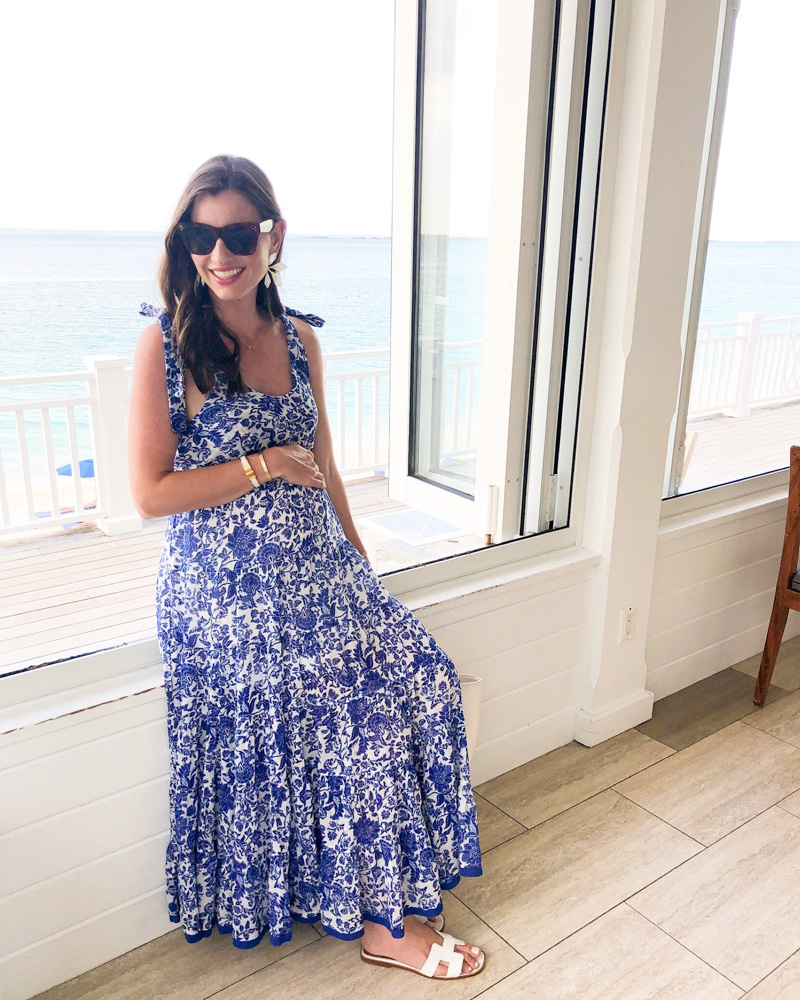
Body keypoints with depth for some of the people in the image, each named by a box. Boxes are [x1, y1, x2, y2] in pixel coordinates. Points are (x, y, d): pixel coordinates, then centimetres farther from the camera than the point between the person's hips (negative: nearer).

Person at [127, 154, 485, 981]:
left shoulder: (300, 339, 8)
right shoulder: (165, 346, -8)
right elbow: (150, 494, -11)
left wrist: (359, 559, 11)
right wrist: (265, 465, -13)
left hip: (316, 571, 6)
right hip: (223, 592, -5)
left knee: (418, 681, -8)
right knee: (363, 705, -11)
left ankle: (387, 908, 13)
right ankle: (381, 921, 15)